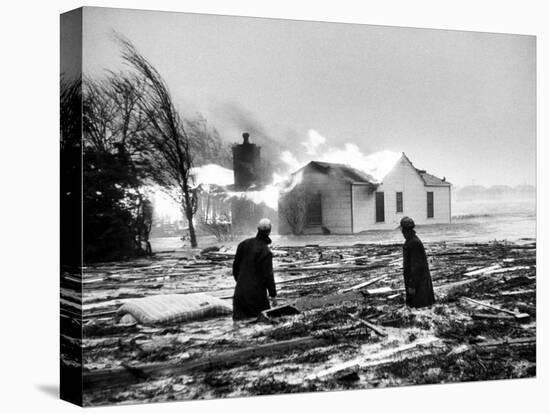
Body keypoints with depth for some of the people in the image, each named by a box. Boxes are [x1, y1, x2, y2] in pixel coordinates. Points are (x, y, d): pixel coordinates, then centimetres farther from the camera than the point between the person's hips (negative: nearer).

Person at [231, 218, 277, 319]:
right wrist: (273, 295, -7)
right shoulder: (265, 252, -16)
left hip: (240, 290, 5)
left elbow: (235, 265, 11)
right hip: (257, 293, -5)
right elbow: (268, 276, -15)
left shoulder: (244, 244, 2)